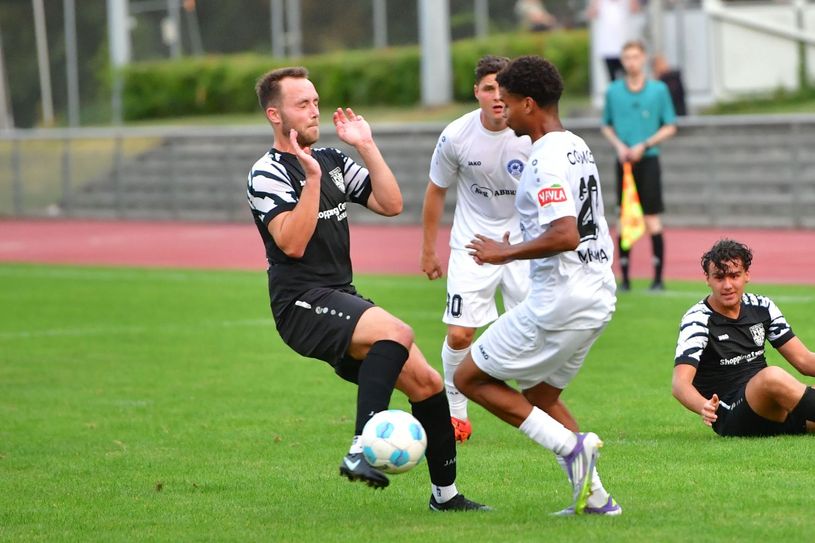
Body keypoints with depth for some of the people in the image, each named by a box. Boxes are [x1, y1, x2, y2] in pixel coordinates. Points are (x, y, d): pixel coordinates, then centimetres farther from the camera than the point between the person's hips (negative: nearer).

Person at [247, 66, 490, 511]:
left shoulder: (332, 161, 17)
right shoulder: (268, 174, -6)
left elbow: (390, 204, 10)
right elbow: (291, 243, -19)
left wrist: (367, 147, 5)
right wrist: (312, 179, -23)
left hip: (342, 300, 8)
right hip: (302, 305, -8)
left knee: (426, 382, 2)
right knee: (396, 332, -33)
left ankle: (445, 493, 14)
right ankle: (362, 451, -40)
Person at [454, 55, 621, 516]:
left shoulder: (547, 159, -17)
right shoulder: (578, 148, 13)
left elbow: (565, 235, -27)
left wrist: (505, 253, -15)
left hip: (560, 300, -10)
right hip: (599, 295, 10)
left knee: (470, 378, 2)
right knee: (540, 392, 23)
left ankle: (571, 445, -9)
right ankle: (595, 497, 15)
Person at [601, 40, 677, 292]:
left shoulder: (659, 90, 0)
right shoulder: (613, 91, 6)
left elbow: (670, 127, 3)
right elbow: (607, 126, 15)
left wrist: (644, 145, -9)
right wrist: (619, 145, -4)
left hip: (648, 159, -2)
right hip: (624, 161, 2)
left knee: (652, 218, -5)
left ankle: (658, 277, -2)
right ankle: (624, 277, 7)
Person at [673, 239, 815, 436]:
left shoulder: (761, 307, 11)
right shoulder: (697, 320, -6)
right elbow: (680, 383, -19)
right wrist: (704, 407, -41)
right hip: (730, 421, -6)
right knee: (772, 376, -35)